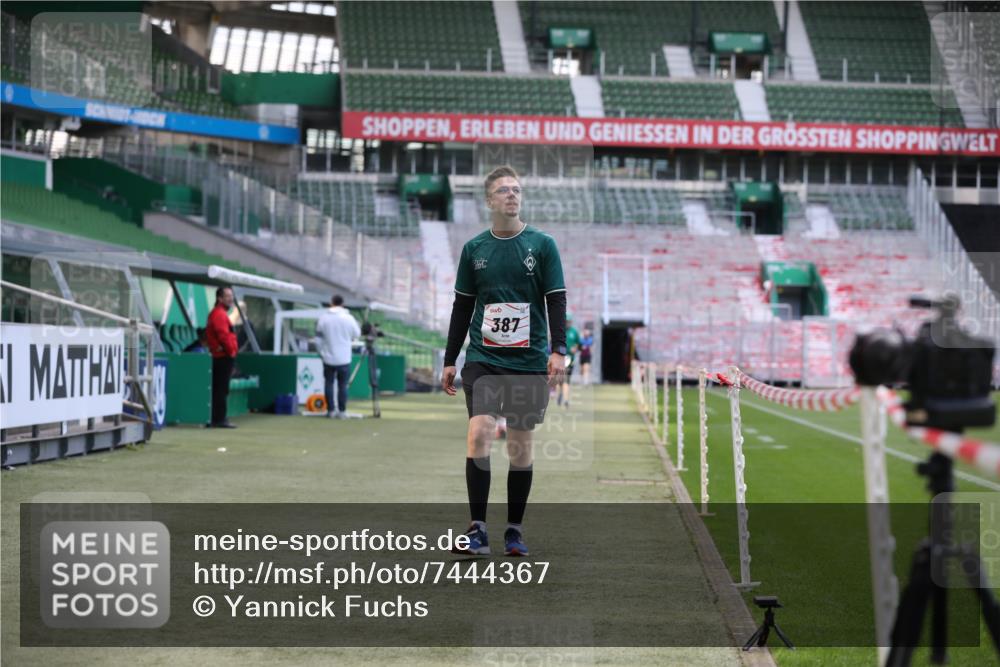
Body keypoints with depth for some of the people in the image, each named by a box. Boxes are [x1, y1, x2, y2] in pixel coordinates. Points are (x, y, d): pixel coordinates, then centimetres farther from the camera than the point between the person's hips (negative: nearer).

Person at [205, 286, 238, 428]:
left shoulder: (217, 313, 20)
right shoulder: (220, 314, -14)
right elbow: (224, 336, -22)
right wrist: (231, 351, -9)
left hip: (219, 357, 11)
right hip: (224, 357, -11)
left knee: (218, 389, 12)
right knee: (222, 389, -8)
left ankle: (215, 418, 16)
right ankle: (219, 419, -8)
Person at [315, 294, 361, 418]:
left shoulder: (323, 318, -5)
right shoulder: (348, 318, -9)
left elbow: (318, 336, 2)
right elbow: (356, 334, 3)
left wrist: (321, 351, 15)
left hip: (328, 357, 1)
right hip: (344, 358, -1)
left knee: (328, 383, 10)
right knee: (342, 385, 5)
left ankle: (331, 410, 9)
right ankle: (342, 411, 3)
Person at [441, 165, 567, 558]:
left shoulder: (542, 245, 1)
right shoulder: (474, 249, 7)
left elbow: (556, 301, 0)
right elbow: (462, 308, 12)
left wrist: (558, 351, -12)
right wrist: (450, 360, 9)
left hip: (528, 362, 0)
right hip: (482, 359, 1)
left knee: (521, 444, 4)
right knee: (479, 433, -16)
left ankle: (514, 531, 16)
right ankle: (477, 530, -13)